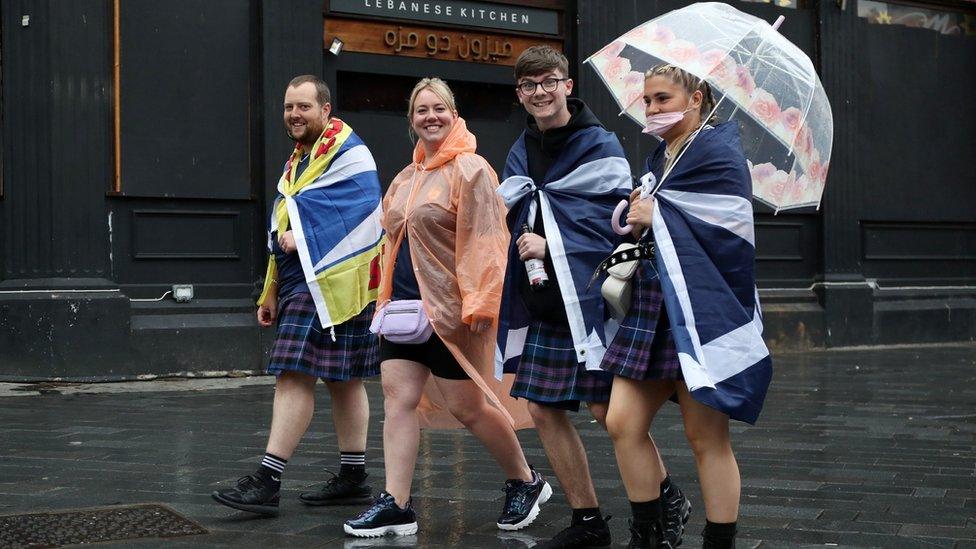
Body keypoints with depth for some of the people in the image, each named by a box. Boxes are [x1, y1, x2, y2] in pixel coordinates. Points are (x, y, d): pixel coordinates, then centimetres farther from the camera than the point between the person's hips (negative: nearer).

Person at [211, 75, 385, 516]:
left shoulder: (346, 153, -7)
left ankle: (267, 481, -16)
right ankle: (353, 478, 15)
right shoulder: (299, 160, 22)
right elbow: (283, 230, 25)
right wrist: (272, 292, 23)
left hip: (327, 281, -10)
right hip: (301, 281, 10)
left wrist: (304, 237, -18)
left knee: (294, 376, -14)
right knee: (342, 379, 11)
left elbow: (362, 217, -20)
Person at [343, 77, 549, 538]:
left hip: (450, 311, -7)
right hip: (405, 308, 7)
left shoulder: (469, 170, -9)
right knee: (397, 398, -2)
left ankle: (525, 482, 21)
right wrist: (386, 300, 18)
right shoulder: (405, 180, 16)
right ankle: (396, 505, -1)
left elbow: (485, 241, -15)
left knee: (467, 406, 0)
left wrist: (479, 304, -21)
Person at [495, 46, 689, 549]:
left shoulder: (599, 146, -6)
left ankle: (667, 500, 16)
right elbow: (509, 218, 20)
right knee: (543, 410, 5)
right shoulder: (521, 153, 13)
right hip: (541, 303, 7)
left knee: (606, 409, -7)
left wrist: (551, 246, -17)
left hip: (591, 298, -7)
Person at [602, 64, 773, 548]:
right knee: (622, 424, 4)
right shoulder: (659, 159, 17)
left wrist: (657, 217, -10)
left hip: (701, 314, -8)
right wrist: (637, 213, 3)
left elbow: (729, 234, -19)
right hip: (652, 308, 8)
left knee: (705, 437, -2)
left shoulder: (718, 155, -8)